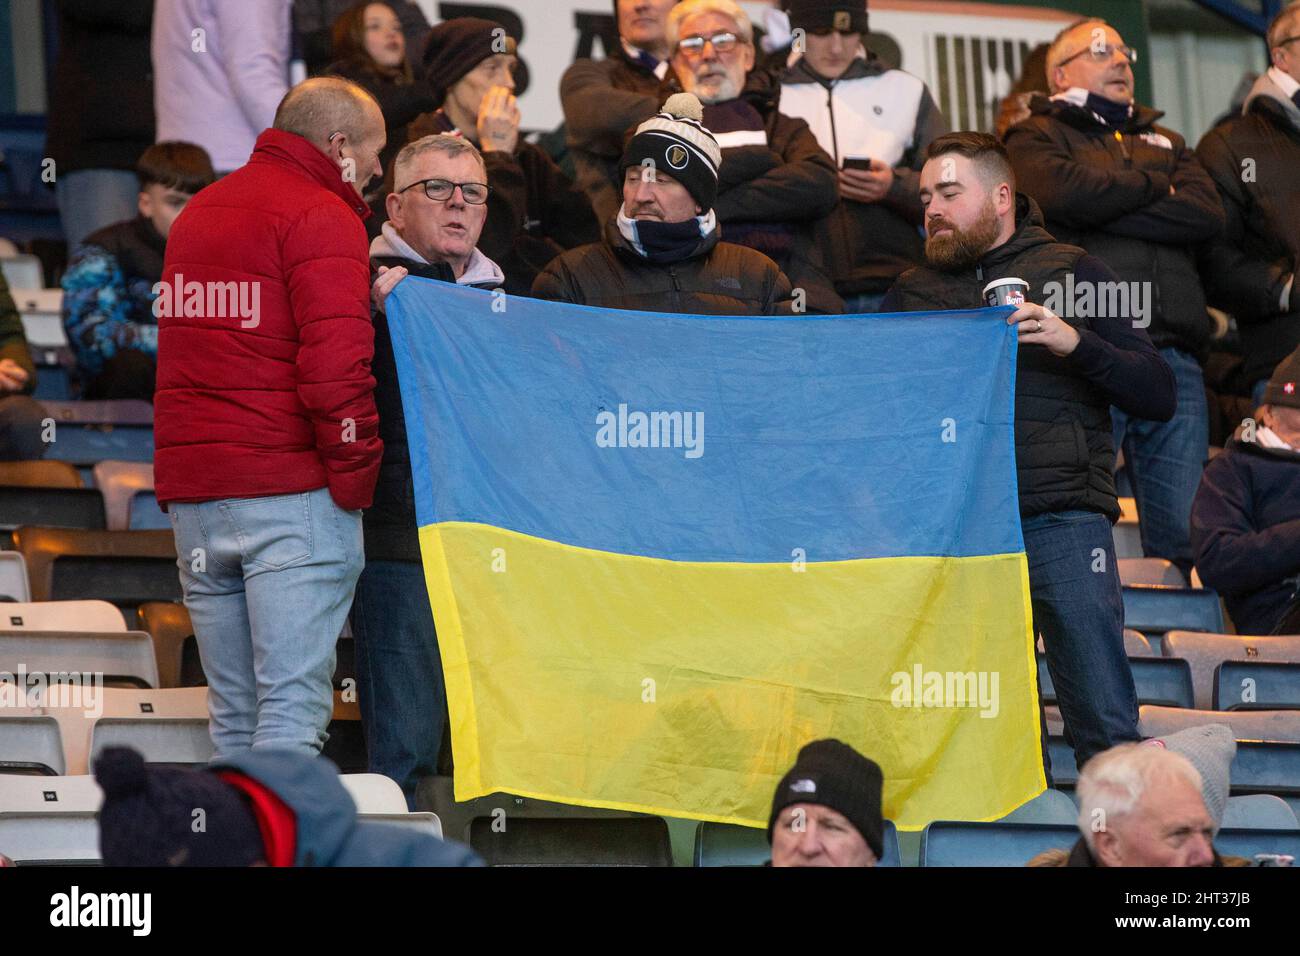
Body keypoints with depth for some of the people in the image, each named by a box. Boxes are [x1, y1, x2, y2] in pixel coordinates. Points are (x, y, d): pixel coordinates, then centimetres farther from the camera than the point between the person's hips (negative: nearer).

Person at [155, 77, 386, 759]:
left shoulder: (198, 211, 20)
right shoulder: (321, 216, -7)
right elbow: (334, 362, -18)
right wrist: (356, 472, -10)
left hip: (191, 497, 8)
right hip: (293, 497, -8)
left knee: (234, 716, 10)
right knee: (294, 706, -9)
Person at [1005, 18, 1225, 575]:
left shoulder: (1164, 143, 29)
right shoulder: (1035, 137, 14)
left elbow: (1208, 215, 8)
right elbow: (1065, 193, -10)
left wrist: (1110, 207, 0)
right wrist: (1154, 186, 5)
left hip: (1173, 357, 5)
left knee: (1185, 528, -1)